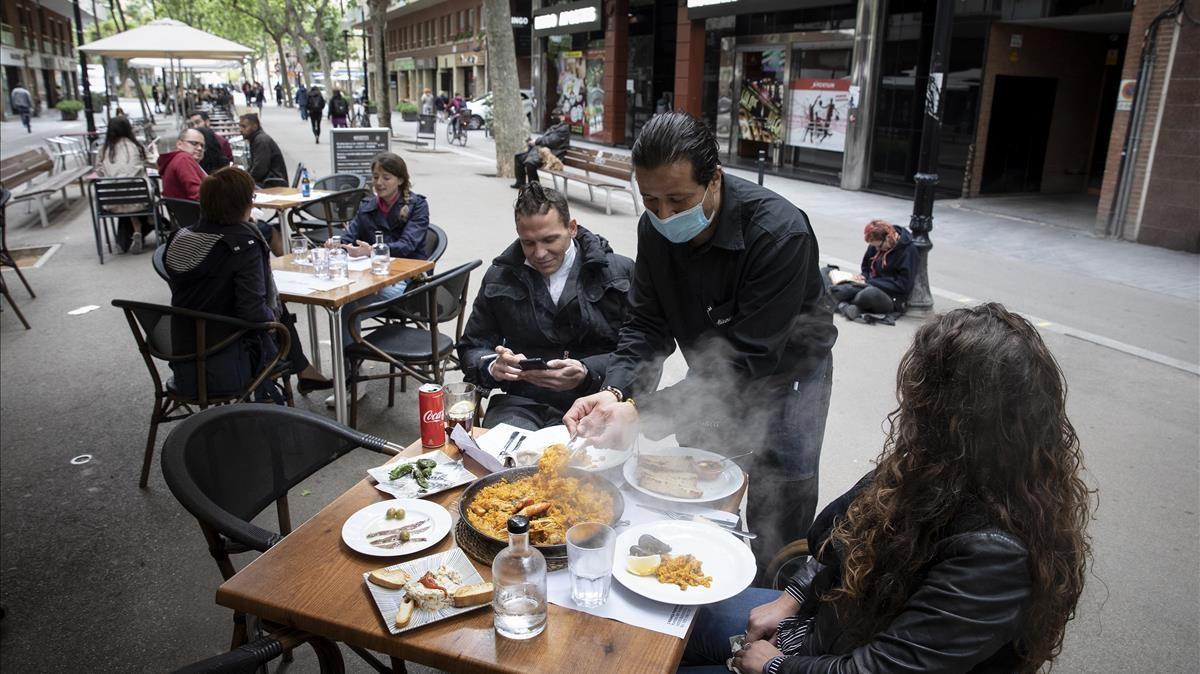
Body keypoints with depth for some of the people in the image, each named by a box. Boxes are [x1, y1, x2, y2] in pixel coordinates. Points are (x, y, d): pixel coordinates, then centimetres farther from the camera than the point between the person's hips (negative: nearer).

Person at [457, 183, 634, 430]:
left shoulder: (620, 273, 1)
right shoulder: (500, 277, 11)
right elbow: (471, 349, 15)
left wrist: (586, 374, -21)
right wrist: (493, 368, -10)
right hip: (521, 403, 2)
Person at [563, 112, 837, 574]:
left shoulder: (781, 233, -34)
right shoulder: (655, 227, -15)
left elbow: (746, 359, -36)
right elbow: (647, 325, -10)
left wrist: (643, 412, -42)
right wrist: (615, 392, -29)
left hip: (783, 375, -5)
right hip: (713, 372, 5)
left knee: (776, 528, 2)